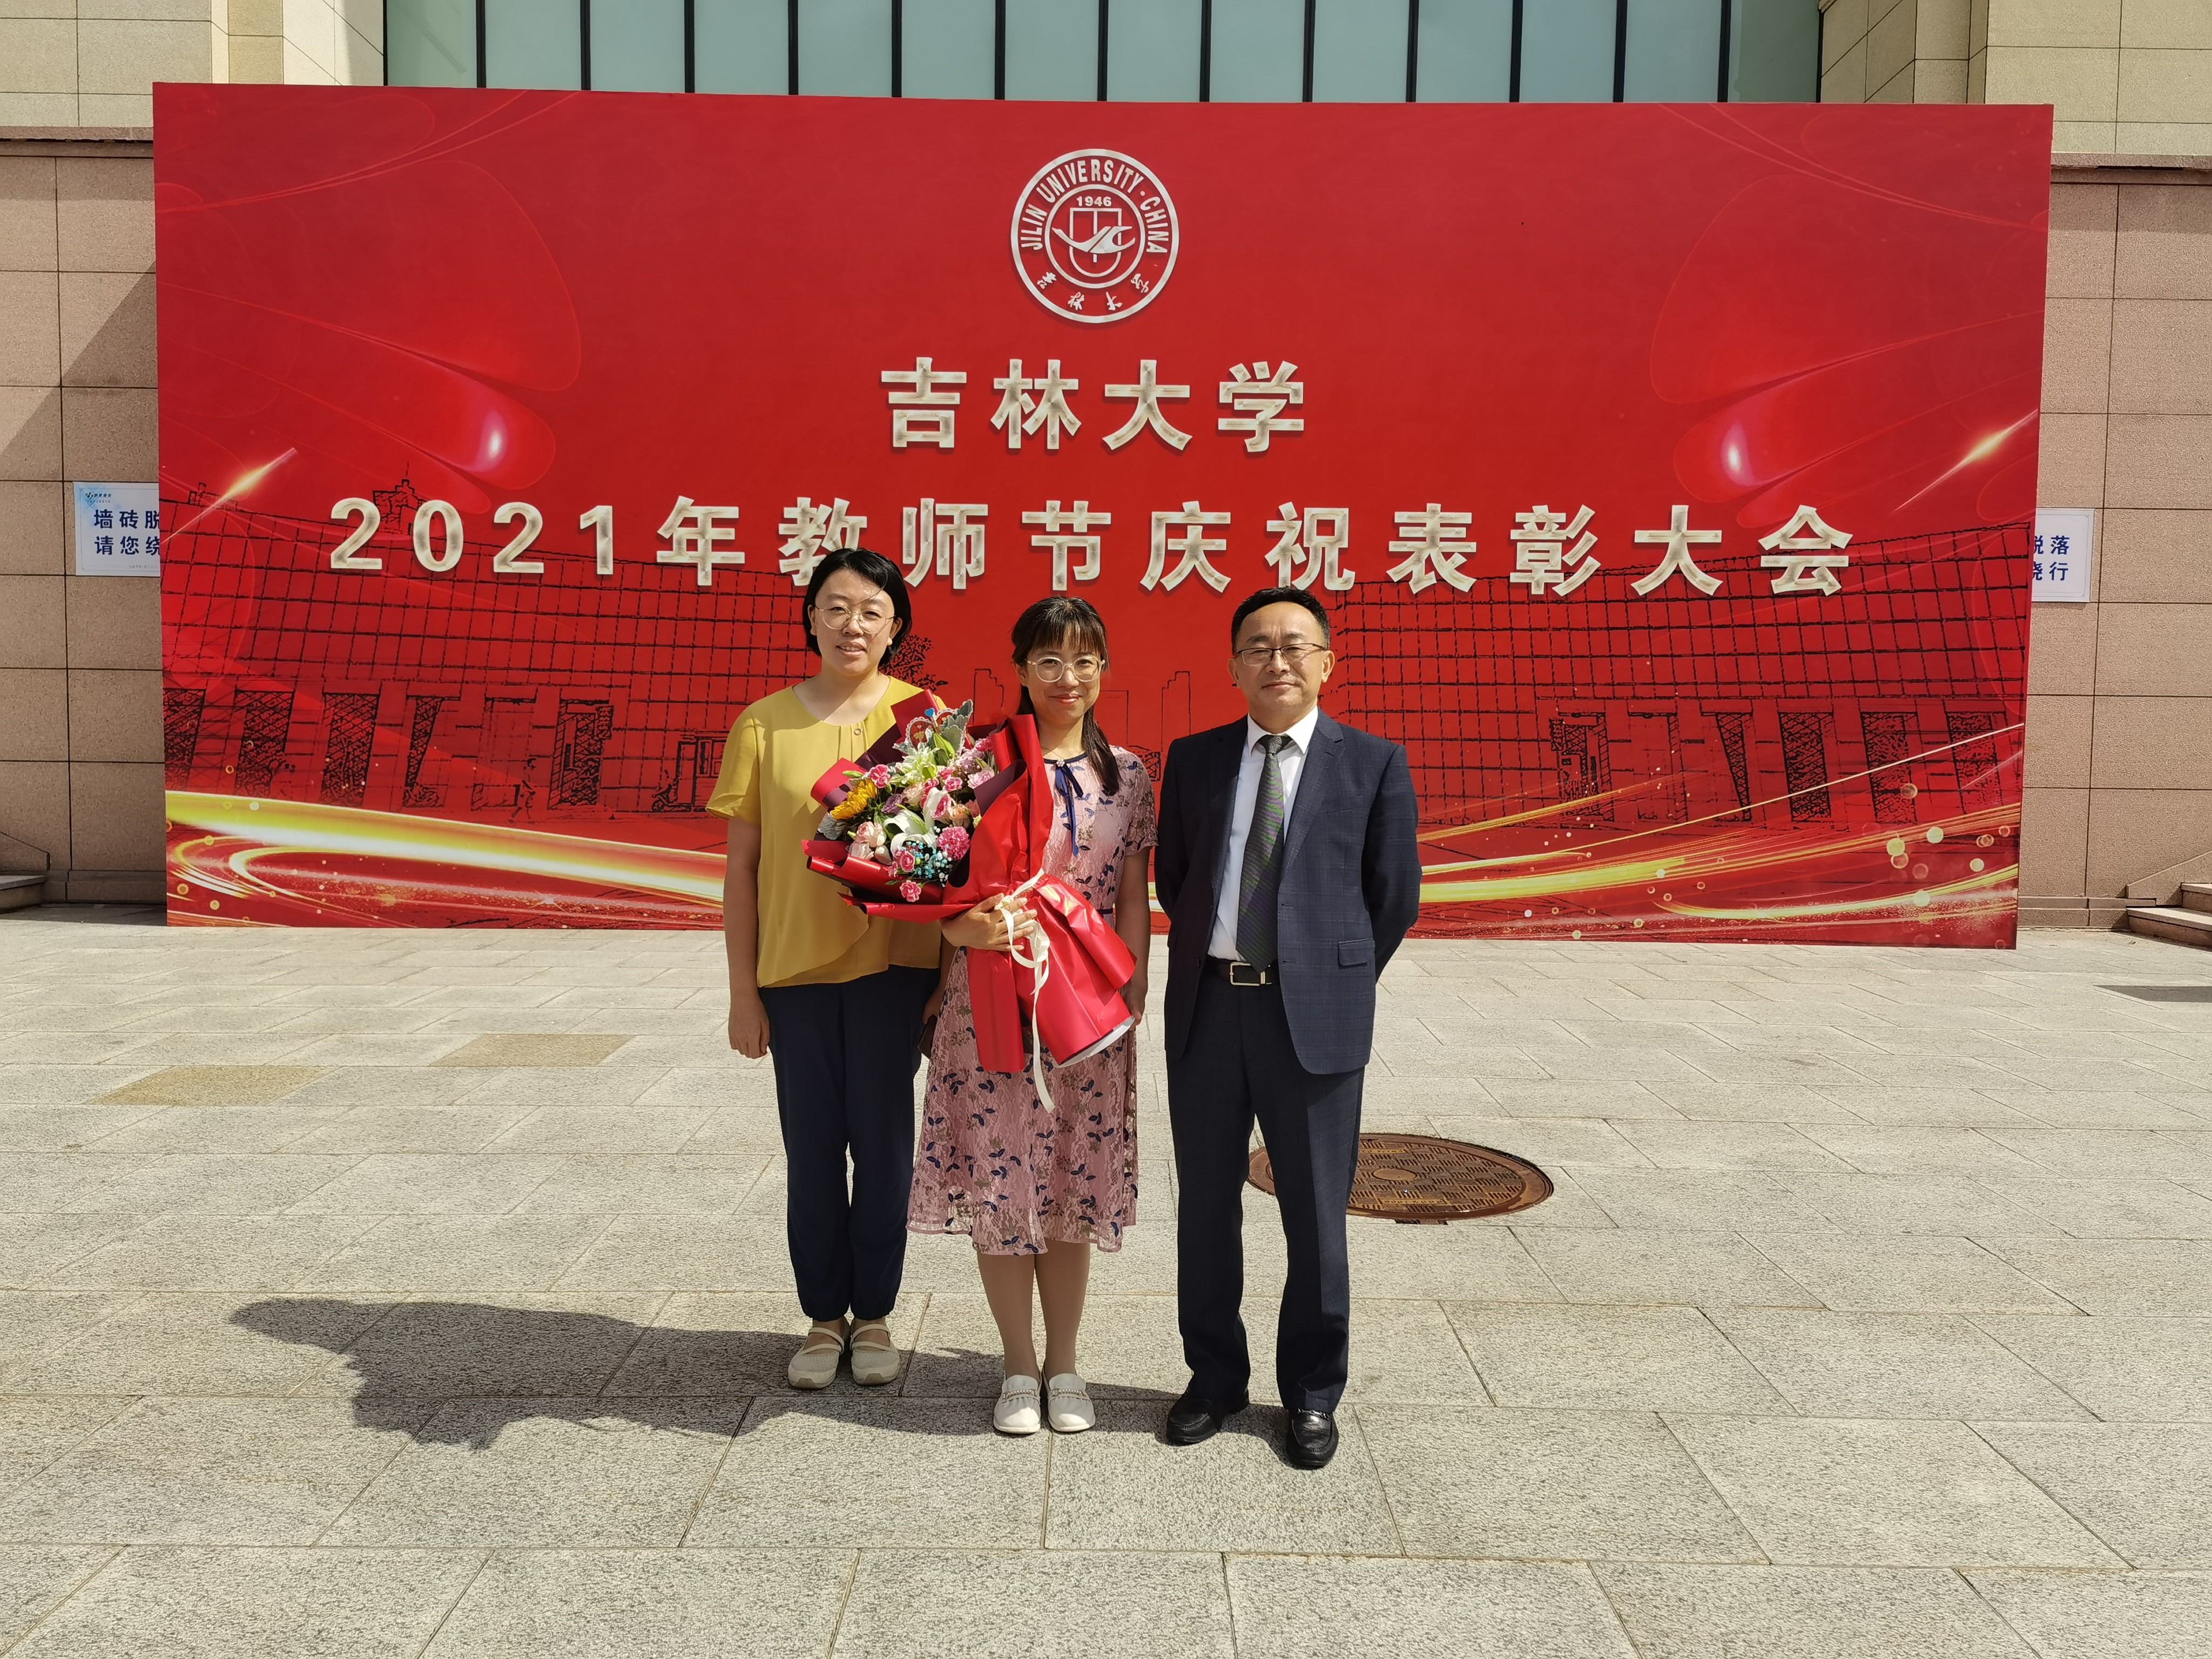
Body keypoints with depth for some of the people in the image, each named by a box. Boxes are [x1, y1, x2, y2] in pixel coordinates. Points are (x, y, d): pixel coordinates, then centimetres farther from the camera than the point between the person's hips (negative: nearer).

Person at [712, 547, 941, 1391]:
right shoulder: (764, 724, 1)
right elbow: (741, 868, 3)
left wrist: (949, 972, -9)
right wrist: (743, 991, 2)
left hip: (893, 965, -1)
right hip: (795, 970, 1)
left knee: (883, 1145, 8)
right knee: (812, 1152, 10)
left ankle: (874, 1313, 28)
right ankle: (824, 1316, 29)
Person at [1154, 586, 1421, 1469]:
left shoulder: (1374, 764, 0)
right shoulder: (1194, 759, 8)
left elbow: (1395, 895, 3)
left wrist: (1337, 983, 5)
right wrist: (1213, 963, 11)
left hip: (1314, 1016, -2)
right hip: (1206, 1008, 3)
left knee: (1316, 1215, 7)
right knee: (1204, 1205, 12)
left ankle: (1311, 1395, 25)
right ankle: (1215, 1376, 31)